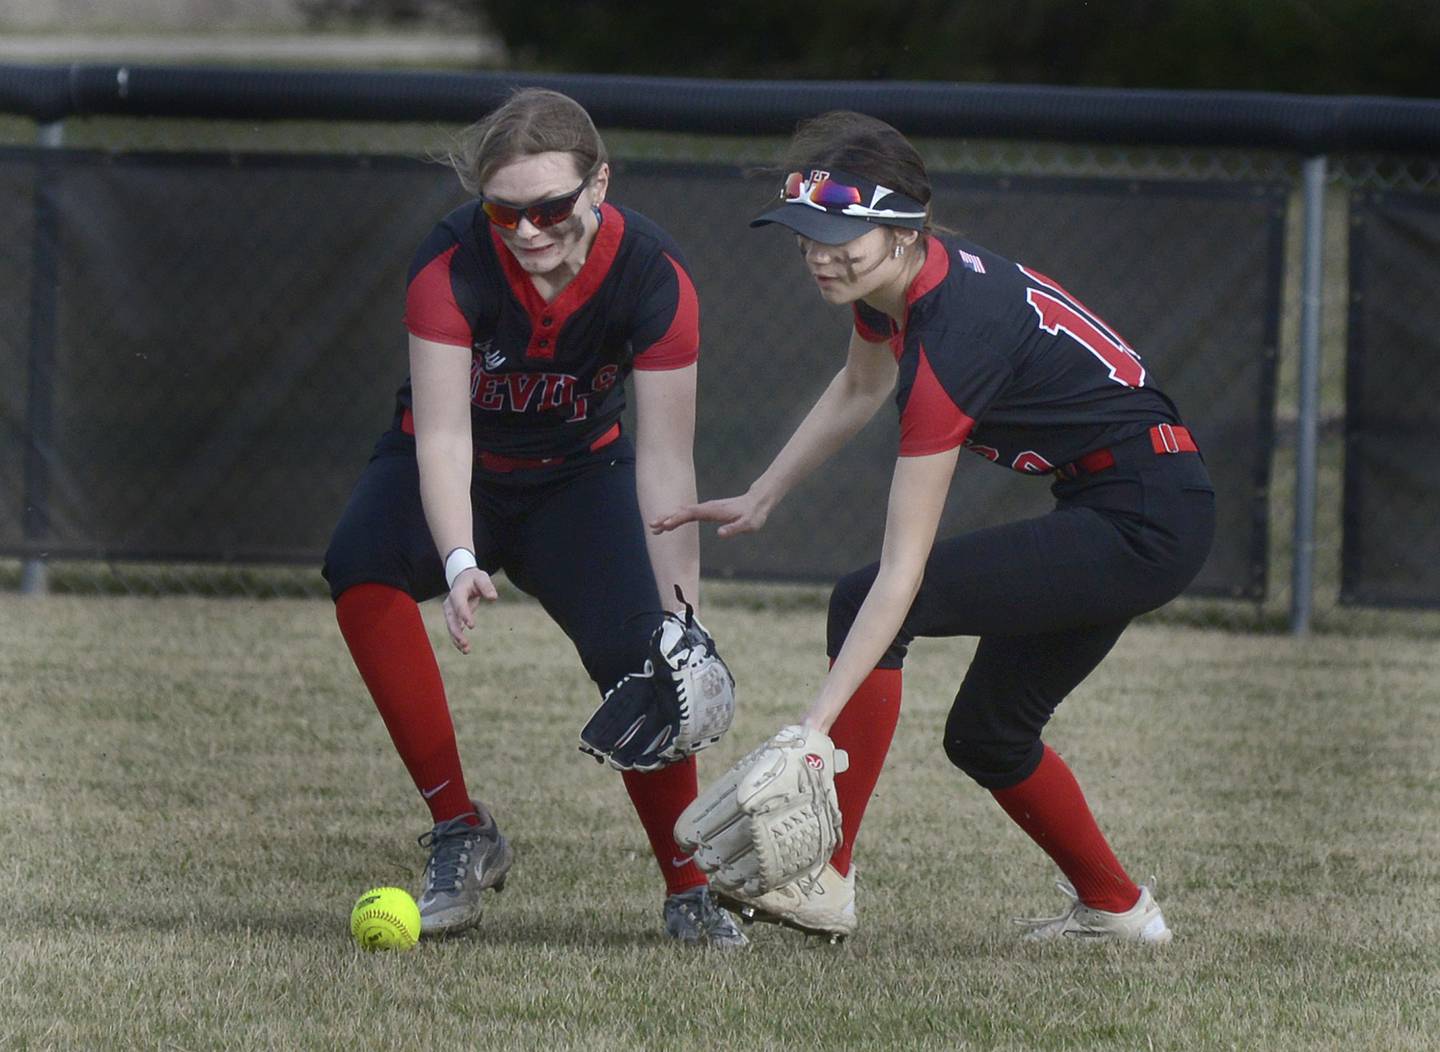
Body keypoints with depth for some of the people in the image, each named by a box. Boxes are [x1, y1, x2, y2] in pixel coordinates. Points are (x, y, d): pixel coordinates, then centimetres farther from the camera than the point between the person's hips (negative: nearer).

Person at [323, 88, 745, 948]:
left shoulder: (654, 275, -25)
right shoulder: (452, 264, -30)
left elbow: (664, 459, -27)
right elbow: (444, 433, -34)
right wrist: (460, 563, -51)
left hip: (578, 477, 1)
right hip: (458, 475, -1)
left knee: (638, 659, -20)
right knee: (360, 565, -31)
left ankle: (690, 891, 1)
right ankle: (461, 832, -24)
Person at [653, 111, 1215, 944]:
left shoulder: (952, 337, -28)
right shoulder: (890, 280, -3)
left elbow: (902, 572, -30)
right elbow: (860, 390, 23)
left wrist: (814, 725, -34)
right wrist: (759, 500, 18)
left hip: (1144, 525, -10)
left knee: (862, 601, -18)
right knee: (989, 738, 18)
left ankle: (825, 883, -17)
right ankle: (1116, 909, 34)